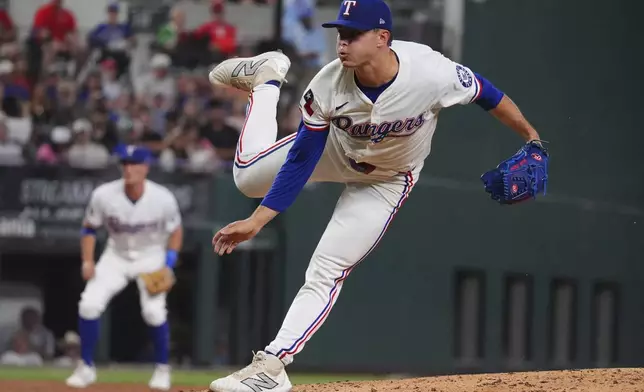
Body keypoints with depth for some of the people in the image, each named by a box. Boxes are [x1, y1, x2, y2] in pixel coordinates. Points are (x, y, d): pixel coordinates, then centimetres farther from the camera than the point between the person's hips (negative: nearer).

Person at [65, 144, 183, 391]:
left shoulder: (163, 199, -23)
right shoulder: (104, 195, -21)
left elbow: (175, 232, -6)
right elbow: (89, 228, -4)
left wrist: (168, 266, -16)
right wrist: (87, 261, -15)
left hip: (151, 257, -2)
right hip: (116, 256, 2)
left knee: (154, 311, -20)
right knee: (89, 304, -15)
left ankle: (162, 369, 4)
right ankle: (86, 367, 3)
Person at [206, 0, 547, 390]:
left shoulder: (432, 73, -40)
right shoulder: (328, 86, -33)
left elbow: (486, 94, -20)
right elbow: (300, 162, -24)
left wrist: (530, 136, -9)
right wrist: (256, 222, -27)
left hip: (387, 180, -2)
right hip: (335, 149, 2)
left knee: (326, 271, -10)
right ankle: (268, 78, 28)